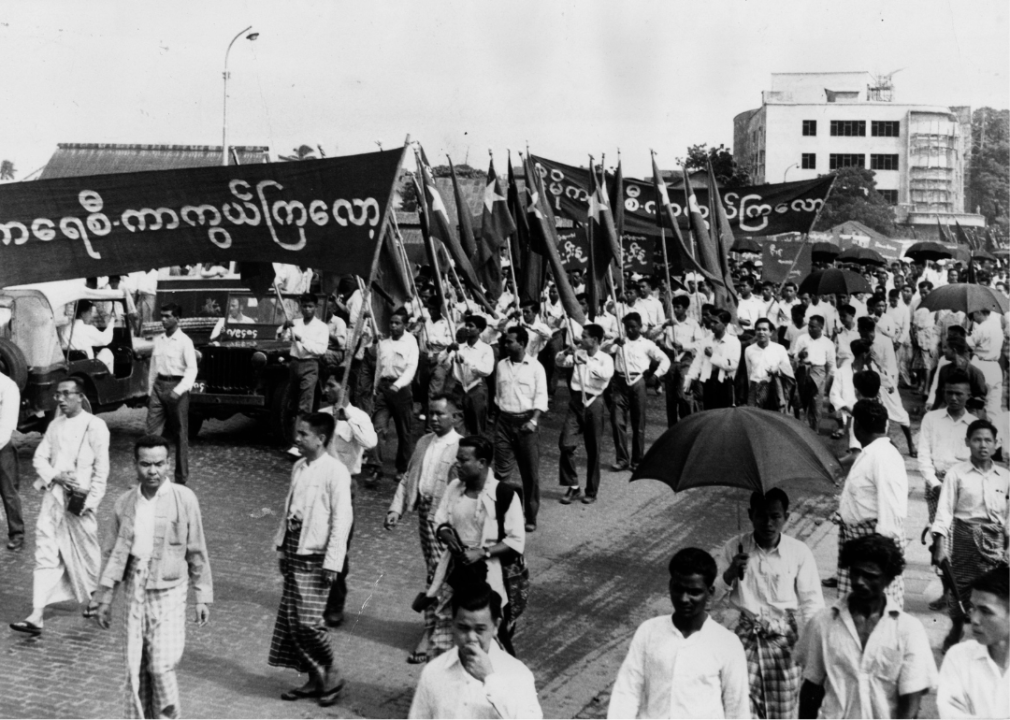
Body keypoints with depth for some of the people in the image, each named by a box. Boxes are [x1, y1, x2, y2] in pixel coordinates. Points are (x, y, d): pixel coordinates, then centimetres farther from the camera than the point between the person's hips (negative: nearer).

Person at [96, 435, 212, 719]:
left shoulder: (184, 499, -7)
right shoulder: (124, 503, 3)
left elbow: (197, 551, -1)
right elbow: (114, 553, 11)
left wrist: (202, 597, 0)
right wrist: (105, 598, 9)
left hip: (169, 591, -3)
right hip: (135, 591, 3)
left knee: (162, 664, -8)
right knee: (136, 668, 7)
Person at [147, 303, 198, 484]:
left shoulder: (184, 341, -6)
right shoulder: (158, 340, 11)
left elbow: (192, 369, -12)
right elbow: (153, 367, 17)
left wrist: (179, 390, -21)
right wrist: (150, 389, 13)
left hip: (176, 385, -5)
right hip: (159, 385, 5)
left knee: (180, 434, 3)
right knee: (152, 432, 0)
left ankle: (181, 478, 11)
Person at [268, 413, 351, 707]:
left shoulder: (335, 471, -13)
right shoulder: (299, 467, 10)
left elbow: (342, 518, -16)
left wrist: (333, 562, -17)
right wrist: (281, 547, 15)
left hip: (315, 556, -8)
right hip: (294, 553, 8)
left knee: (307, 620, -10)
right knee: (290, 619, 9)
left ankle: (330, 676, 11)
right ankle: (314, 679, 21)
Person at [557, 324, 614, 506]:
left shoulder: (605, 359, -5)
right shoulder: (579, 354, 7)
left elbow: (606, 374, -25)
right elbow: (560, 363, 4)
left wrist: (587, 362, -32)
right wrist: (565, 353, -16)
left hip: (593, 403, -3)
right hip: (575, 400, 3)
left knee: (593, 450, 6)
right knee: (566, 443, -8)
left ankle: (591, 491, 20)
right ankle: (573, 486, 6)